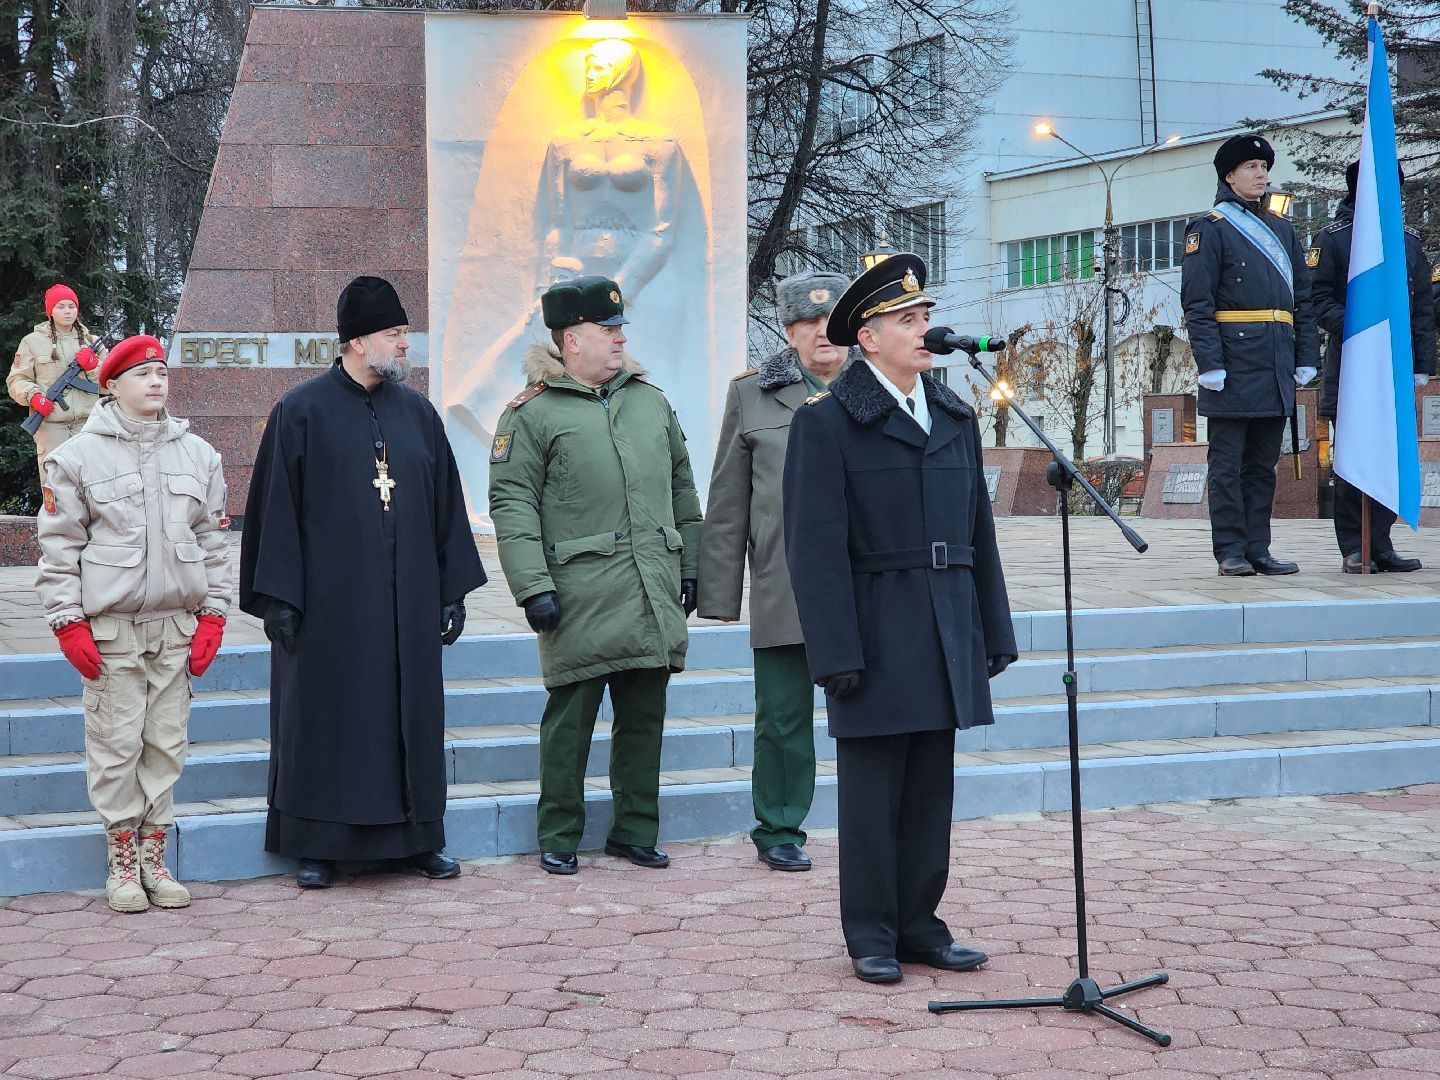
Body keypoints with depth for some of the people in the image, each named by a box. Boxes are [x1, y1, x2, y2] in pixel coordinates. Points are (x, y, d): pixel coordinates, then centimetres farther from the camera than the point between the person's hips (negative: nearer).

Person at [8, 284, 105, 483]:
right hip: (50, 423, -2)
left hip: (87, 421, 2)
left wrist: (93, 365, -5)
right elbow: (16, 380, 7)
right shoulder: (33, 341, 10)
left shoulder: (91, 341, 17)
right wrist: (33, 396, -12)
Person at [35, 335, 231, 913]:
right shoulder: (77, 456, -1)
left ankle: (153, 857, 15)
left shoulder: (198, 454, 10)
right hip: (108, 627, -3)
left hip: (176, 625, 3)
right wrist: (68, 622, -6)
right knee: (116, 745, -3)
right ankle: (121, 862, 8)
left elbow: (212, 540, 14)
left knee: (166, 744, 5)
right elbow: (59, 545, 0)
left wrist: (212, 614, 7)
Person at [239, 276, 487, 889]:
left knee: (410, 716, 8)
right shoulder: (302, 412, -4)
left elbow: (446, 506, 11)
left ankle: (414, 838, 18)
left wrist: (453, 592, 7)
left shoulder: (418, 413, 9)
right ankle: (317, 845, 12)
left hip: (406, 603, 4)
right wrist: (278, 598, -11)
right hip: (329, 602, -4)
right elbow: (276, 509, -6)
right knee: (324, 718, 3)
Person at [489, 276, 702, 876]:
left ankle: (636, 831, 22)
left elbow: (682, 488, 20)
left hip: (654, 600, 5)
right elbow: (512, 505, -7)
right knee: (570, 719, 1)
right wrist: (533, 588, -14)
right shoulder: (532, 414, -2)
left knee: (644, 718, 10)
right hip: (581, 601, -5)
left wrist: (689, 568, 16)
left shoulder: (651, 401, 15)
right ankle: (558, 838, 13)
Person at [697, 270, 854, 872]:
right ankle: (779, 832, 22)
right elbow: (727, 501, 8)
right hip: (782, 591, 0)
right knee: (784, 717, 7)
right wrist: (720, 593, 4)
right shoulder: (752, 394, 8)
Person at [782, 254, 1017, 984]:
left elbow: (979, 530, 15)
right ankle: (870, 936, 13)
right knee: (872, 793, 3)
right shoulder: (826, 420, -6)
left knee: (931, 790, 10)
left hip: (947, 635, 6)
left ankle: (919, 925, 20)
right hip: (876, 635, -5)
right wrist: (836, 653, -15)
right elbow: (816, 548, -10)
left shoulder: (956, 416, 13)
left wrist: (995, 630, 12)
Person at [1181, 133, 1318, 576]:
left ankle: (1258, 549, 12)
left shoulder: (1281, 229, 19)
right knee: (1228, 462, -2)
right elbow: (1197, 303, -8)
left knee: (1264, 462, 8)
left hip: (1276, 367, 6)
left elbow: (1302, 299, 18)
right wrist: (1210, 363, -16)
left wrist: (1305, 357, 9)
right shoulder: (1209, 228, 0)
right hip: (1235, 363, -6)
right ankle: (1231, 551, 1)